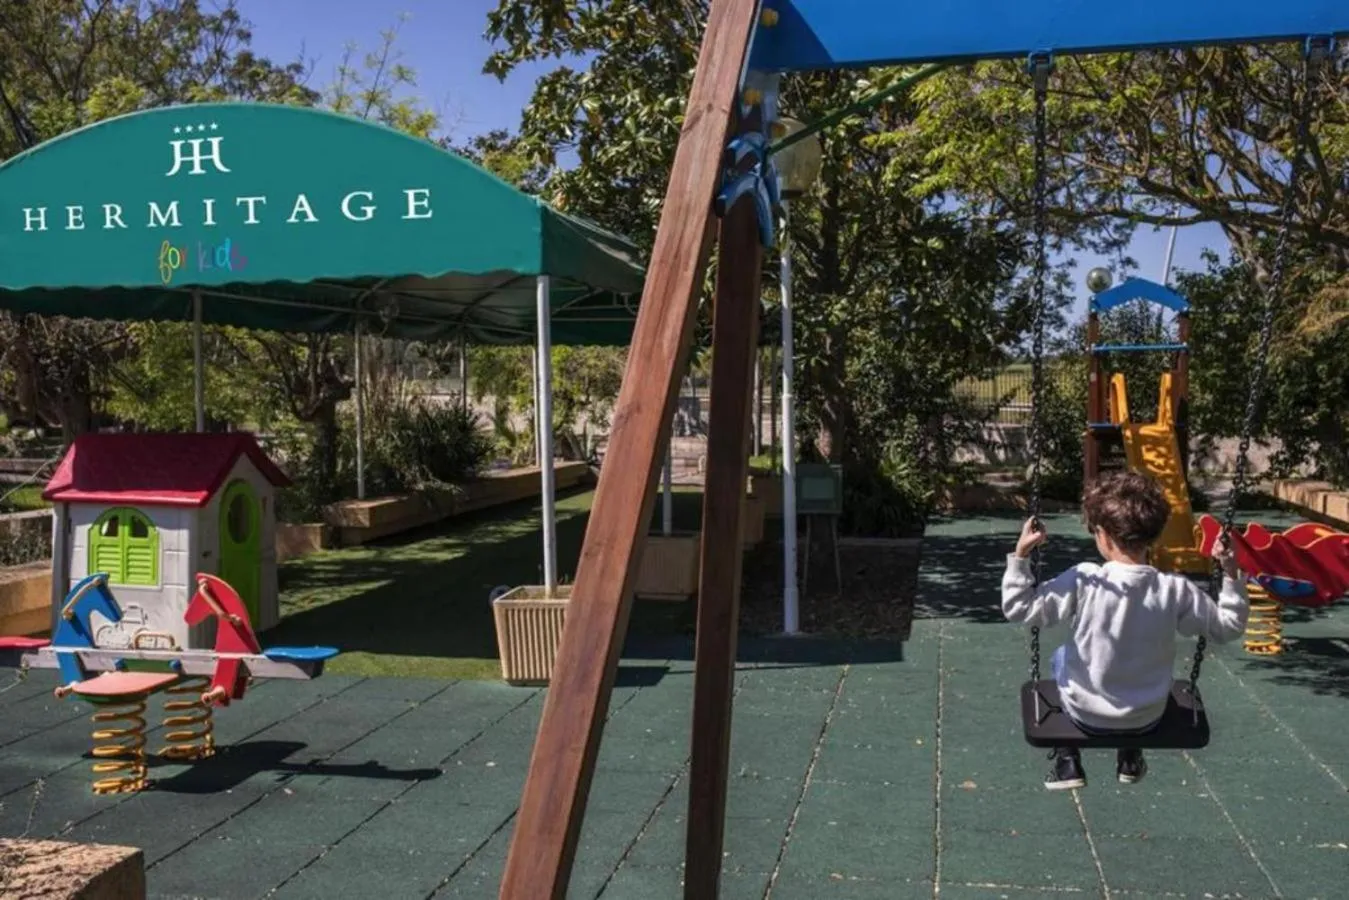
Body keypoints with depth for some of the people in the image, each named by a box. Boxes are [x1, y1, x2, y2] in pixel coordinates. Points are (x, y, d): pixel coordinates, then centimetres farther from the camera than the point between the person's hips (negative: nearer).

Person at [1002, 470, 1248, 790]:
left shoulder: (1083, 581, -25)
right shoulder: (1176, 590, -19)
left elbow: (1019, 609, -21)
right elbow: (1228, 626, -5)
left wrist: (1020, 554, -19)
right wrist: (1231, 574, 0)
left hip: (1087, 715, -2)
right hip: (1148, 718, 2)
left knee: (1061, 656, 31)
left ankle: (1066, 760, 29)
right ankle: (1131, 759, 38)